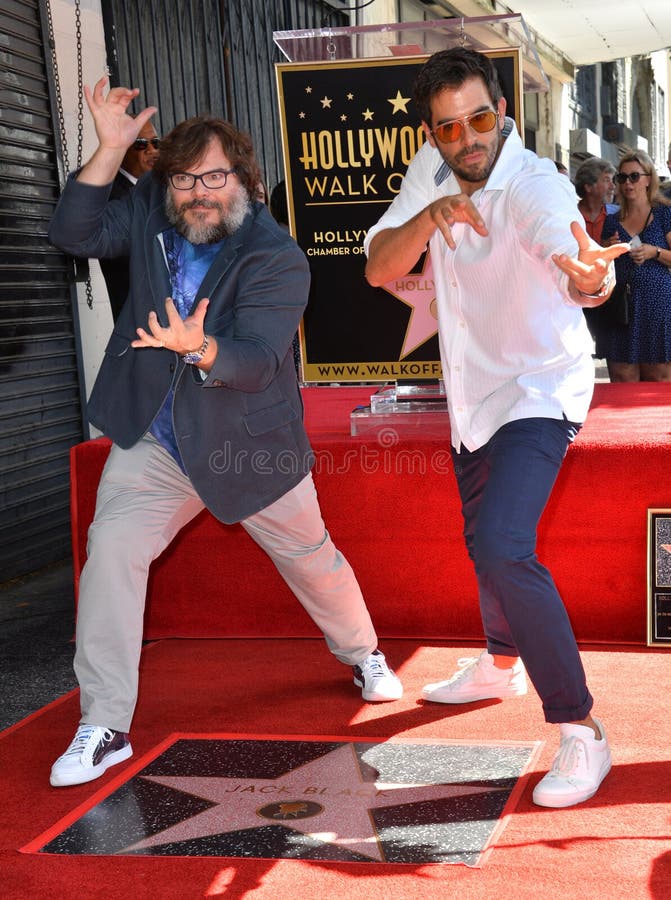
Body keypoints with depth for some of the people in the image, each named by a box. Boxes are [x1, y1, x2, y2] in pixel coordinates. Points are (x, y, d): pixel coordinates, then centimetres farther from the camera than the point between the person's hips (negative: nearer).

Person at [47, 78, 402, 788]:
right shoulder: (150, 212, -2)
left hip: (251, 442, -2)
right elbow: (75, 233, -11)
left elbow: (257, 362, -27)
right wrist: (110, 147, -21)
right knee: (112, 548, -16)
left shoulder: (277, 258, -18)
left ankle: (362, 654, 45)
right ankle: (103, 728, -7)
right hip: (155, 442, 3)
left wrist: (199, 348, -48)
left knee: (311, 556, 14)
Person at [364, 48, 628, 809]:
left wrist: (589, 276, -72)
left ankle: (579, 730, -13)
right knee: (482, 541, 24)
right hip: (472, 392, 8)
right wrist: (430, 213, -31)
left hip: (537, 391, -7)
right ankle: (502, 662, 51)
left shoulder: (534, 185, -27)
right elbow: (378, 269, -12)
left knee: (504, 550, -25)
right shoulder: (433, 170, -6)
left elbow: (570, 253, -48)